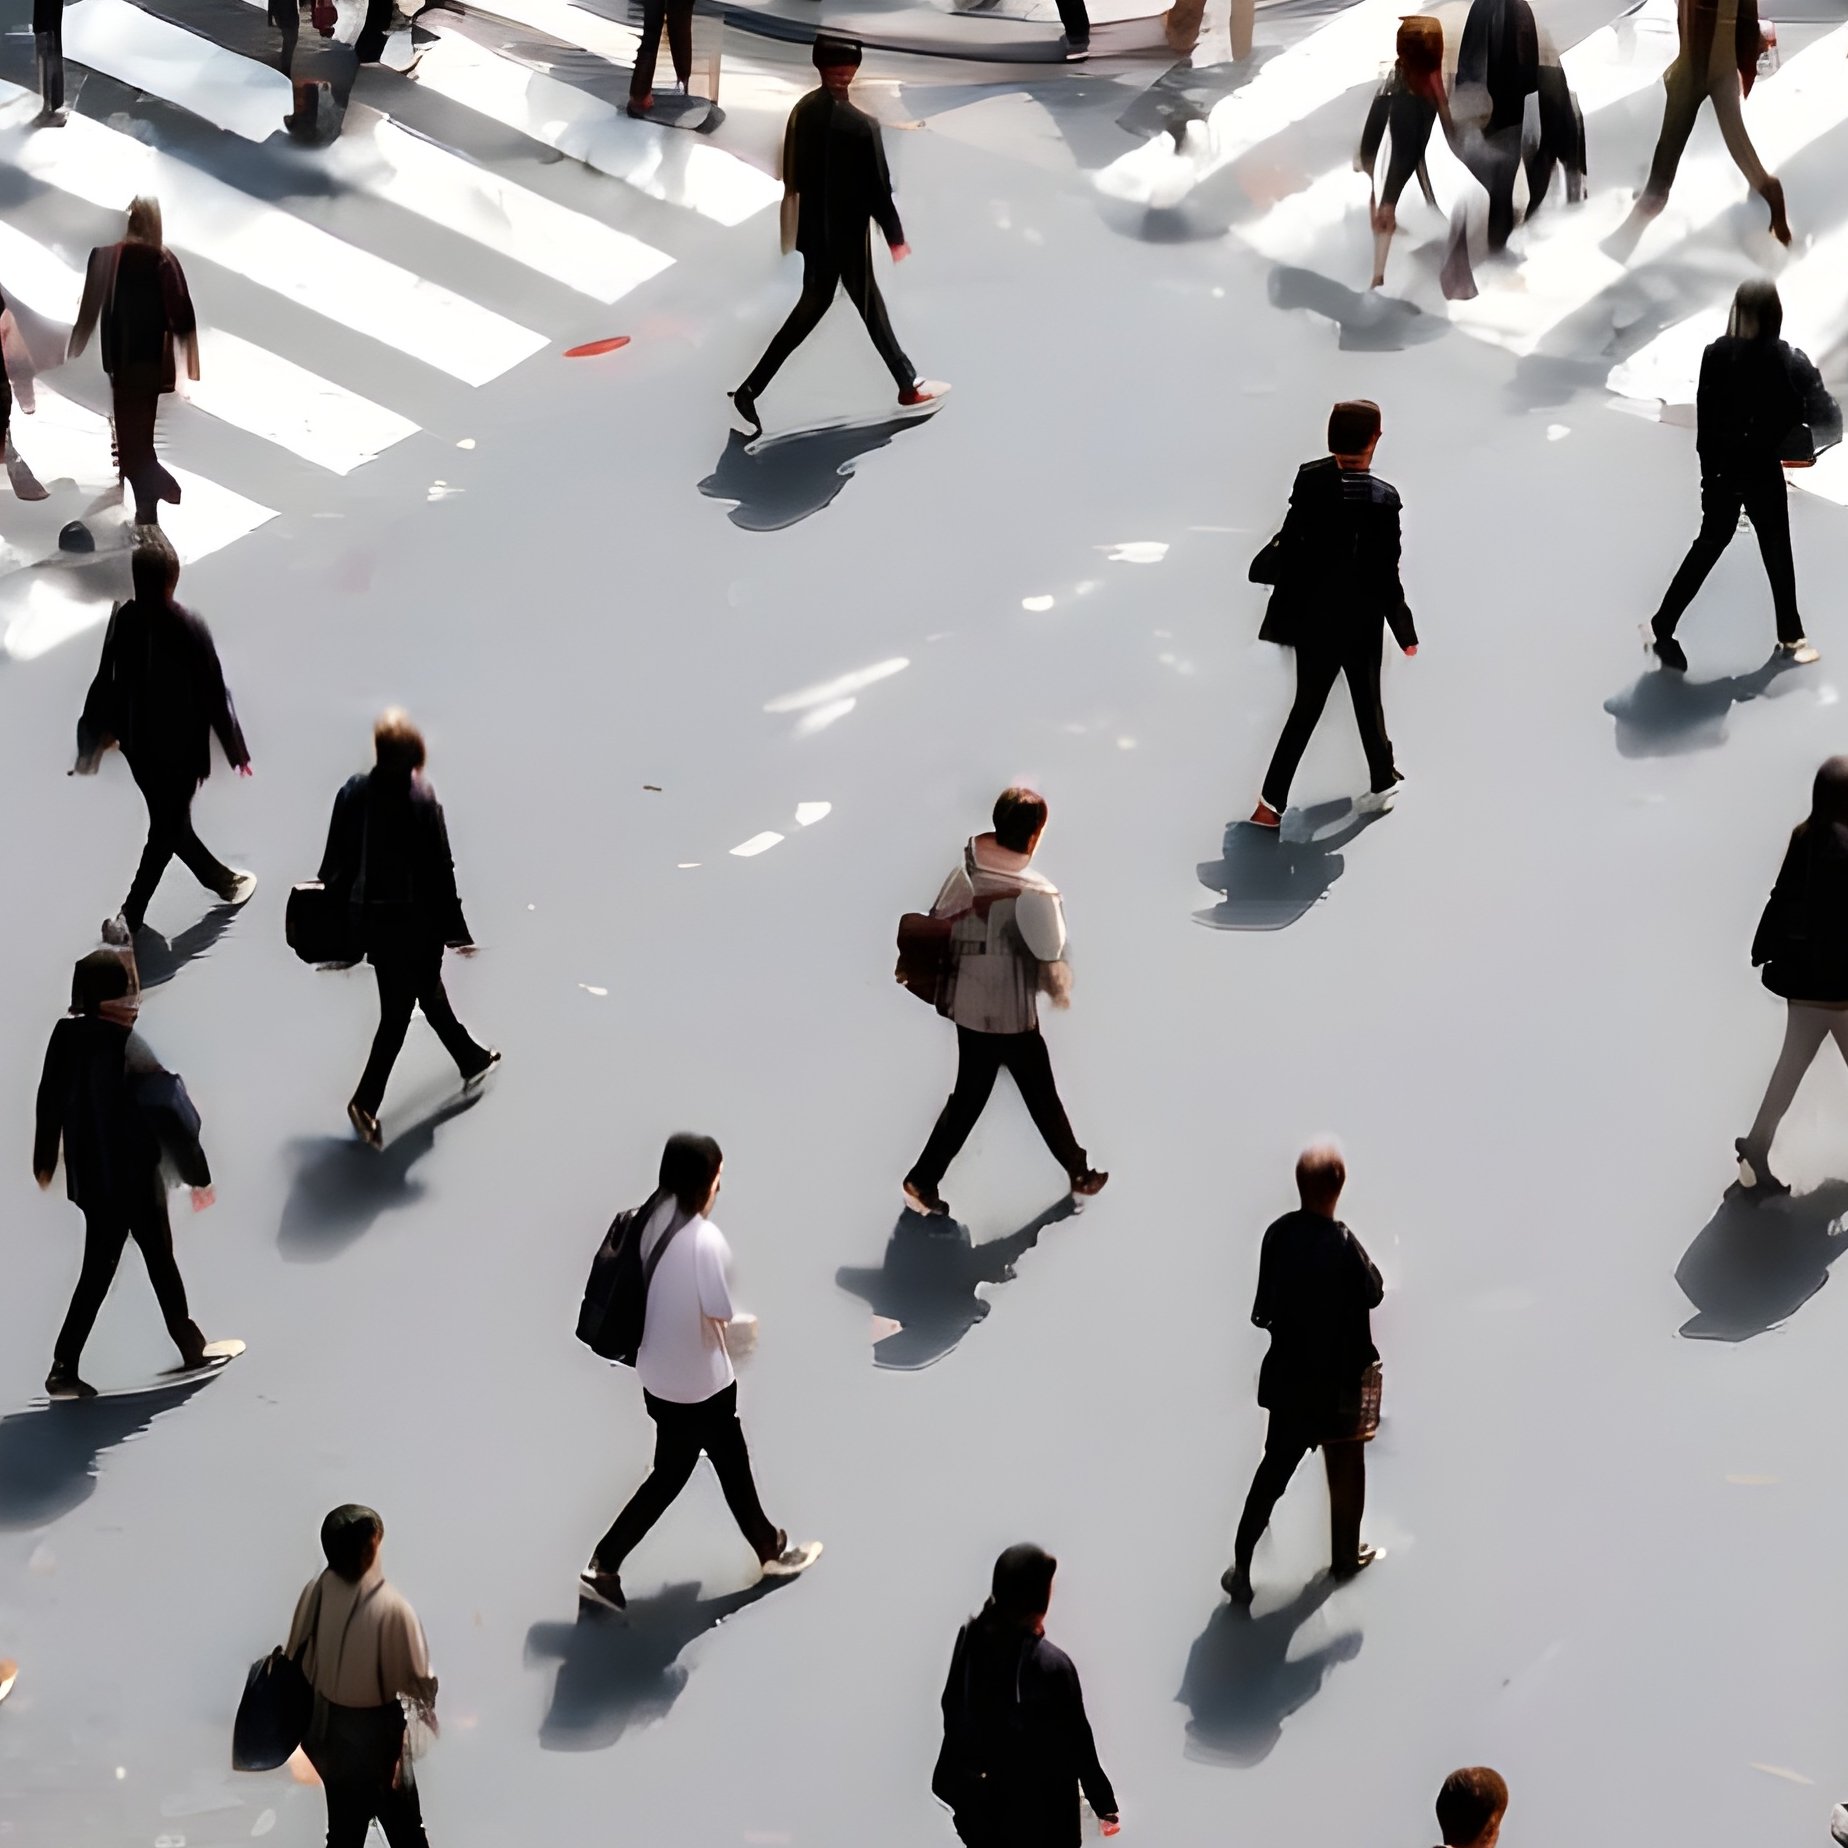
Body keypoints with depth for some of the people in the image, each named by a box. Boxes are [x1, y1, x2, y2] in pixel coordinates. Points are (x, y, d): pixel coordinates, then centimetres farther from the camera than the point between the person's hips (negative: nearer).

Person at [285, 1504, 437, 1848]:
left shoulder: (315, 1591, -9)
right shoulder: (390, 1605, -26)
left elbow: (297, 1656, 3)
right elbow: (417, 1677, -16)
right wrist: (430, 1715, 5)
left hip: (329, 1723, 5)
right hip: (375, 1729, -5)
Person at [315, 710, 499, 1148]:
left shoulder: (354, 792, -6)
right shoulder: (422, 799, -19)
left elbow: (337, 859, 0)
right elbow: (439, 869, -15)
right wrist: (456, 929, -7)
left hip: (370, 916, 5)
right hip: (416, 918, -5)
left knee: (429, 992, 23)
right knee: (397, 1012, 7)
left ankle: (472, 1060, 41)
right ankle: (366, 1102, 2)